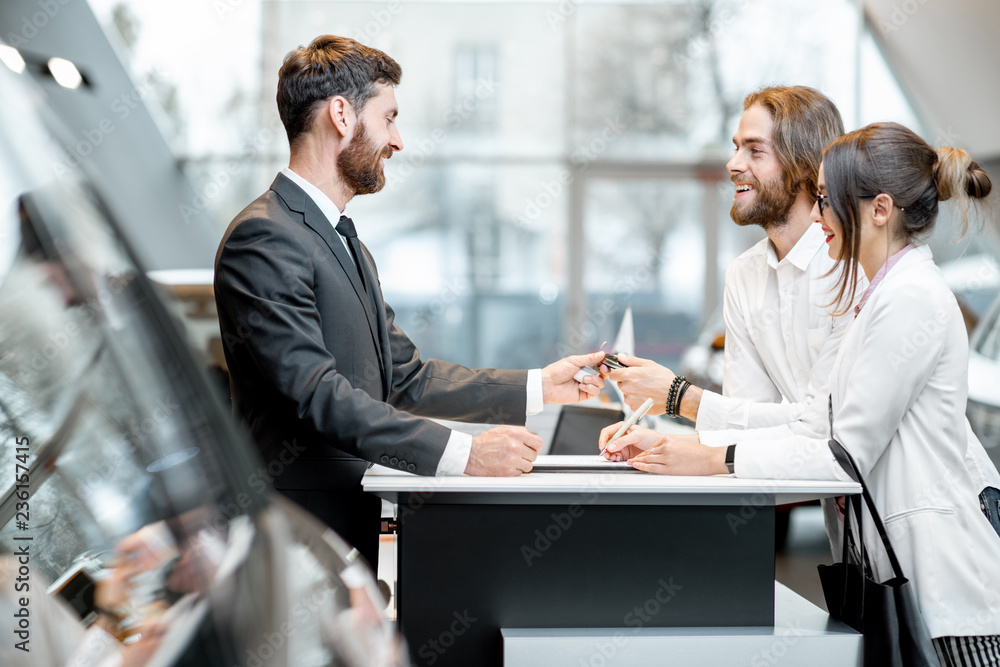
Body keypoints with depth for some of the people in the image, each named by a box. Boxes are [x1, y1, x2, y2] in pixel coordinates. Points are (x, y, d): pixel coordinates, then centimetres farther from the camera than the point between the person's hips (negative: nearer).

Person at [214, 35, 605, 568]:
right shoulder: (263, 238, -11)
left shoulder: (343, 240, 22)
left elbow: (405, 378, 21)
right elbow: (317, 394, -20)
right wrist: (462, 454, -25)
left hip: (360, 514, 9)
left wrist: (537, 388, 13)